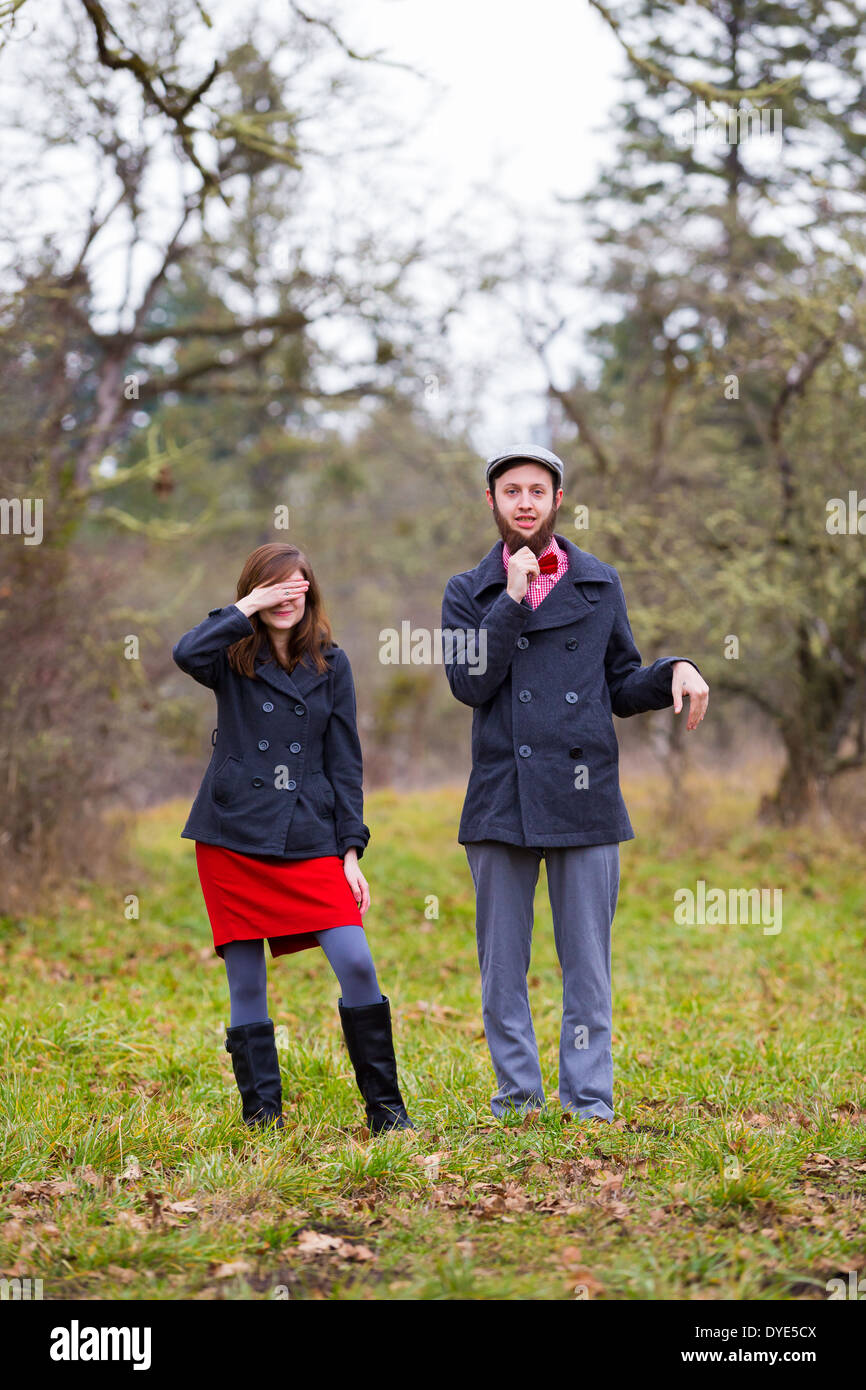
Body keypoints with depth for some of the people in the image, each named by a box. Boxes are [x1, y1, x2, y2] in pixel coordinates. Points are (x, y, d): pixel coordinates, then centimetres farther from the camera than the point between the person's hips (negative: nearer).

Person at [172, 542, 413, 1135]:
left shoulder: (330, 663, 9)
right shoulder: (234, 658, 4)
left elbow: (345, 761, 8)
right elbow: (188, 654, -21)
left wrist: (351, 851, 2)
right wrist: (246, 611, -12)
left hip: (309, 840, 1)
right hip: (233, 839, -1)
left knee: (357, 965, -10)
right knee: (246, 983, 1)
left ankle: (385, 1107, 2)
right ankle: (262, 1112, 14)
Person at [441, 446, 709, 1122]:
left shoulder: (600, 585, 12)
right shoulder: (469, 592, 9)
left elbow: (623, 687, 14)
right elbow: (468, 681, -7)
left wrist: (674, 671, -6)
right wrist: (515, 598, -11)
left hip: (584, 796, 0)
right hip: (501, 800, 0)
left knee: (587, 960, 1)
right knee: (502, 961, 6)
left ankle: (589, 1102, 9)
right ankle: (518, 1093, 17)